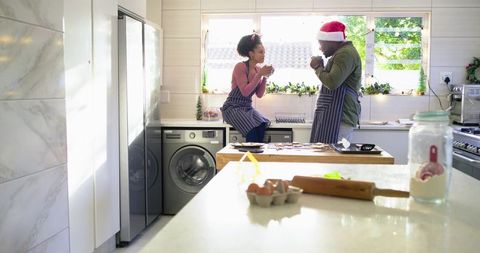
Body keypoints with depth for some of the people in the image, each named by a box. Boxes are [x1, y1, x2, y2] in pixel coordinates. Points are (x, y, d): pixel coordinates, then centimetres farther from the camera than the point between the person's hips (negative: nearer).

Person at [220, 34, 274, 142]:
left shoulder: (258, 69, 7)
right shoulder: (240, 67, -13)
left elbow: (259, 94, 5)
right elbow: (245, 92, -21)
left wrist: (265, 77, -7)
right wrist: (259, 75, -20)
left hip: (247, 107, 6)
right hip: (233, 108, -6)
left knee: (262, 125, -25)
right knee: (253, 130, -29)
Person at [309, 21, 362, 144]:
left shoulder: (346, 54, -12)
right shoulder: (341, 53, 23)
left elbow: (332, 82, -24)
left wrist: (318, 67, -6)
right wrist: (320, 67, 14)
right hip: (333, 116, 10)